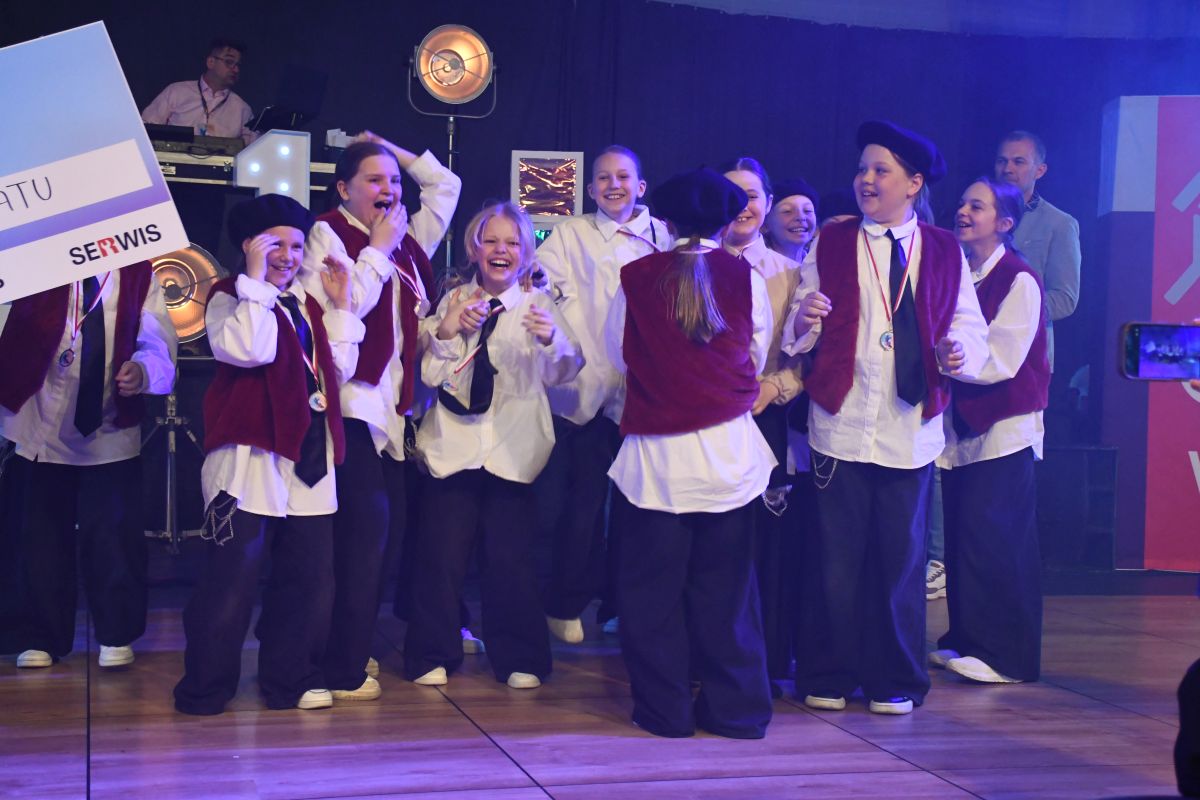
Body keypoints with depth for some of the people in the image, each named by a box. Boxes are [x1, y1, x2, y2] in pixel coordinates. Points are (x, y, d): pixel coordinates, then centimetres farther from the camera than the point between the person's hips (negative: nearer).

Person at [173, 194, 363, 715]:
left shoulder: (307, 303, 18)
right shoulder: (230, 297, 0)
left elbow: (338, 371, 11)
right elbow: (250, 350, -21)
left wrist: (340, 306, 9)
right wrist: (256, 279, -16)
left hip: (308, 457, 7)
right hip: (250, 456, -6)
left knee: (309, 577, 9)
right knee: (232, 578, -5)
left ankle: (291, 680, 21)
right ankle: (204, 688, 7)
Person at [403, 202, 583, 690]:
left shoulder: (537, 306, 3)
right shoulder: (454, 302, 7)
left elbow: (563, 372, -10)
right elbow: (431, 375, 2)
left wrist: (552, 338, -30)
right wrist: (446, 332, -15)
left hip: (513, 448, -1)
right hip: (455, 444, 1)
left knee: (512, 556, 2)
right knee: (441, 553, 2)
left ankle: (519, 659, 17)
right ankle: (433, 655, 16)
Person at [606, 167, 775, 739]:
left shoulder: (635, 278, -3)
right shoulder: (746, 278, -2)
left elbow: (617, 356, 8)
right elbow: (758, 360, 7)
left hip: (655, 454, -1)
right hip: (730, 452, 1)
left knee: (652, 586, 9)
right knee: (725, 585, 10)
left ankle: (664, 708, 14)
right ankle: (735, 708, 15)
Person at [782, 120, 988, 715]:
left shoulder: (944, 252, 9)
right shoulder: (829, 245, 7)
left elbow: (969, 326, 7)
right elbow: (799, 333, 4)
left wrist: (961, 353, -15)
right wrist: (803, 321, -19)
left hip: (911, 431, 1)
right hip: (840, 425, -1)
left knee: (902, 557, 7)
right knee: (836, 557, 1)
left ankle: (895, 681, 20)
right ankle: (828, 677, 16)